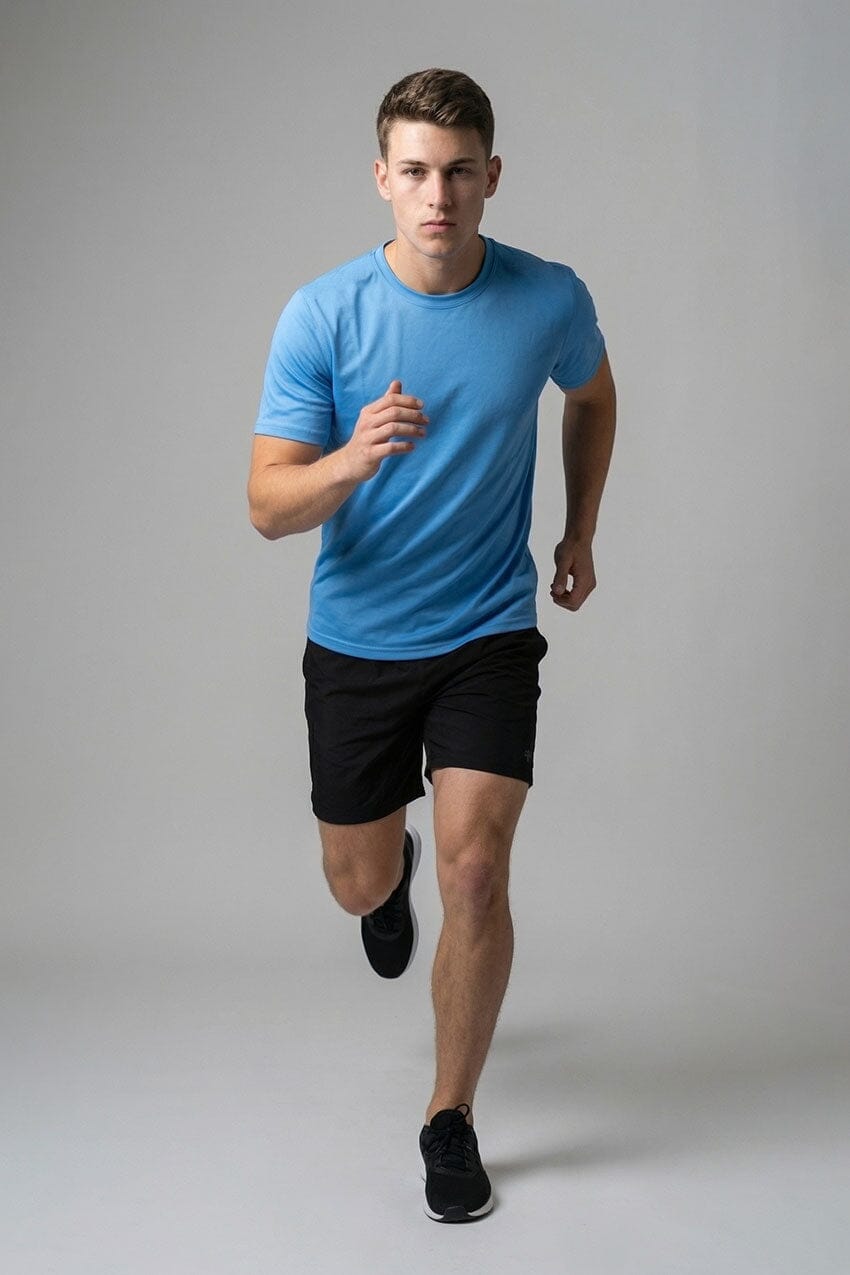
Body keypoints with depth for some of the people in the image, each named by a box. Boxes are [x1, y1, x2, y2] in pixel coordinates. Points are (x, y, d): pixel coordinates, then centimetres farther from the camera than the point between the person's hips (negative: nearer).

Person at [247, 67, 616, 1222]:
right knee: (359, 885, 12)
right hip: (355, 641, 1)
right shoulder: (320, 317, -14)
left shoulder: (550, 300, -9)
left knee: (474, 870, -13)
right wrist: (355, 457, -35)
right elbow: (269, 507, -15)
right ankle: (395, 871, 53)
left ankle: (452, 1120, 9)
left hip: (489, 632, 0)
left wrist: (581, 532, 16)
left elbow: (592, 396, 15)